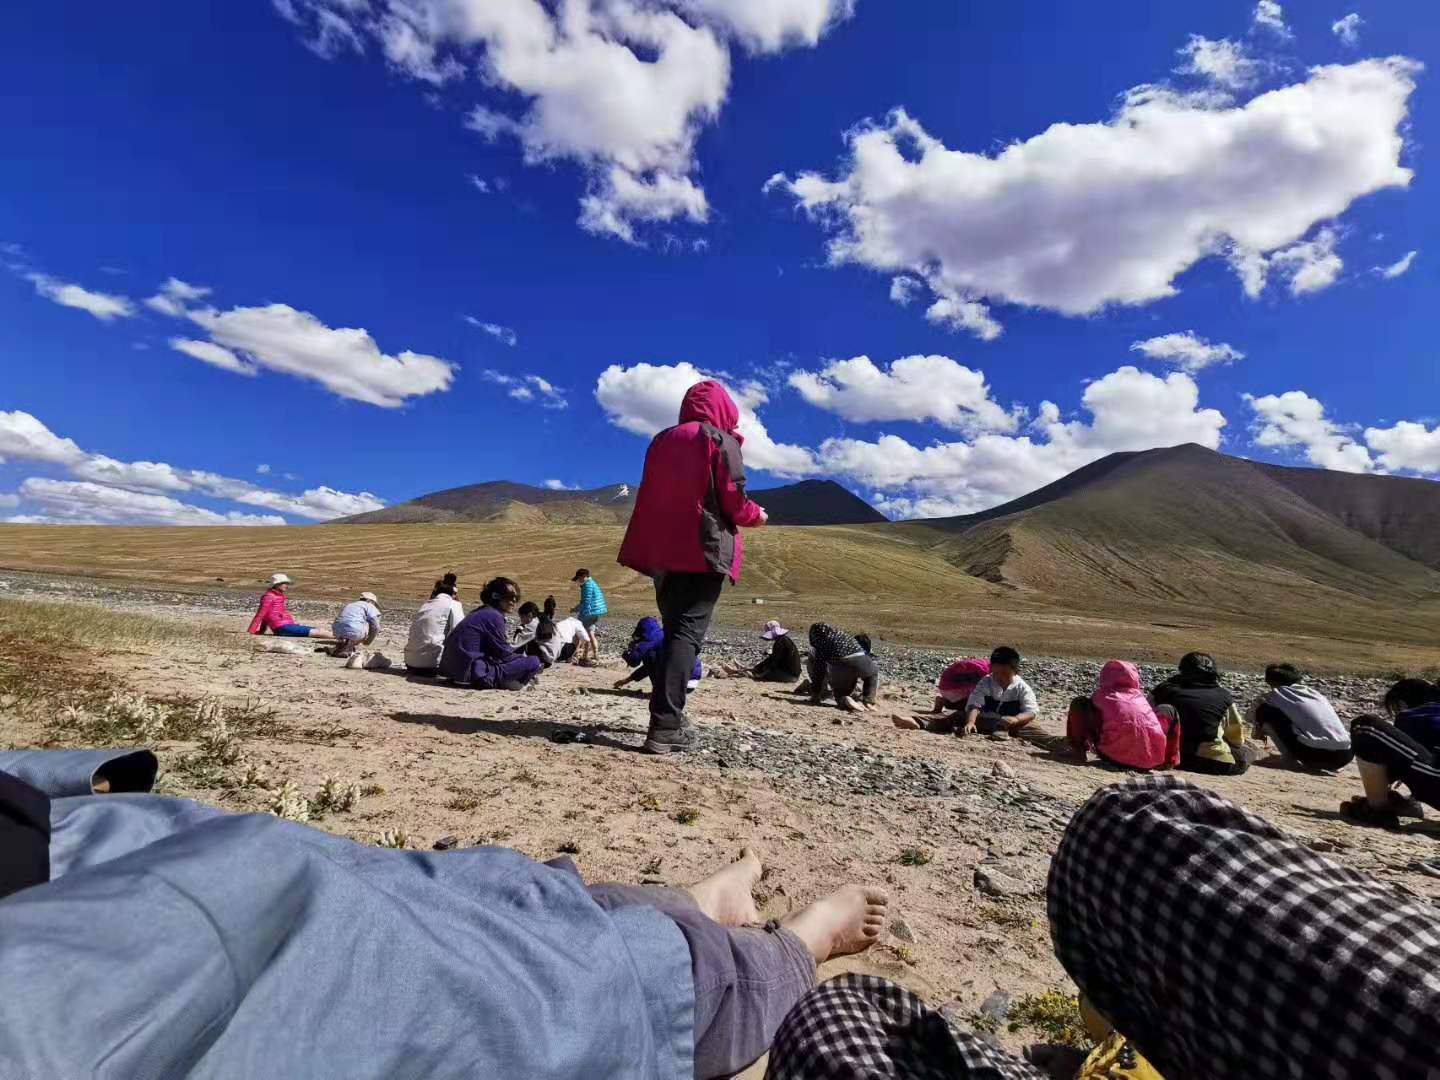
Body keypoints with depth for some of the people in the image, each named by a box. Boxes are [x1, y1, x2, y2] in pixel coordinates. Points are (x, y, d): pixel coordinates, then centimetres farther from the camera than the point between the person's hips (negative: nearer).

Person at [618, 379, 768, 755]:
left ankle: (670, 715, 19)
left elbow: (648, 497, 16)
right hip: (703, 550, -6)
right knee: (687, 633, -8)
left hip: (660, 550, 6)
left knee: (674, 629, 15)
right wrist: (757, 515, 12)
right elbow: (734, 502, -7)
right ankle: (664, 726, -16)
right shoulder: (721, 441, -1)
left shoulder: (662, 440, 15)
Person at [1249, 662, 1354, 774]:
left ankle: (1290, 757, 6)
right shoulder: (1315, 692, 21)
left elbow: (1251, 715, 17)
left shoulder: (1278, 694, 6)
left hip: (1315, 755, -6)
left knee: (1264, 711, 3)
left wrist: (1260, 731, 40)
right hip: (1346, 756, 6)